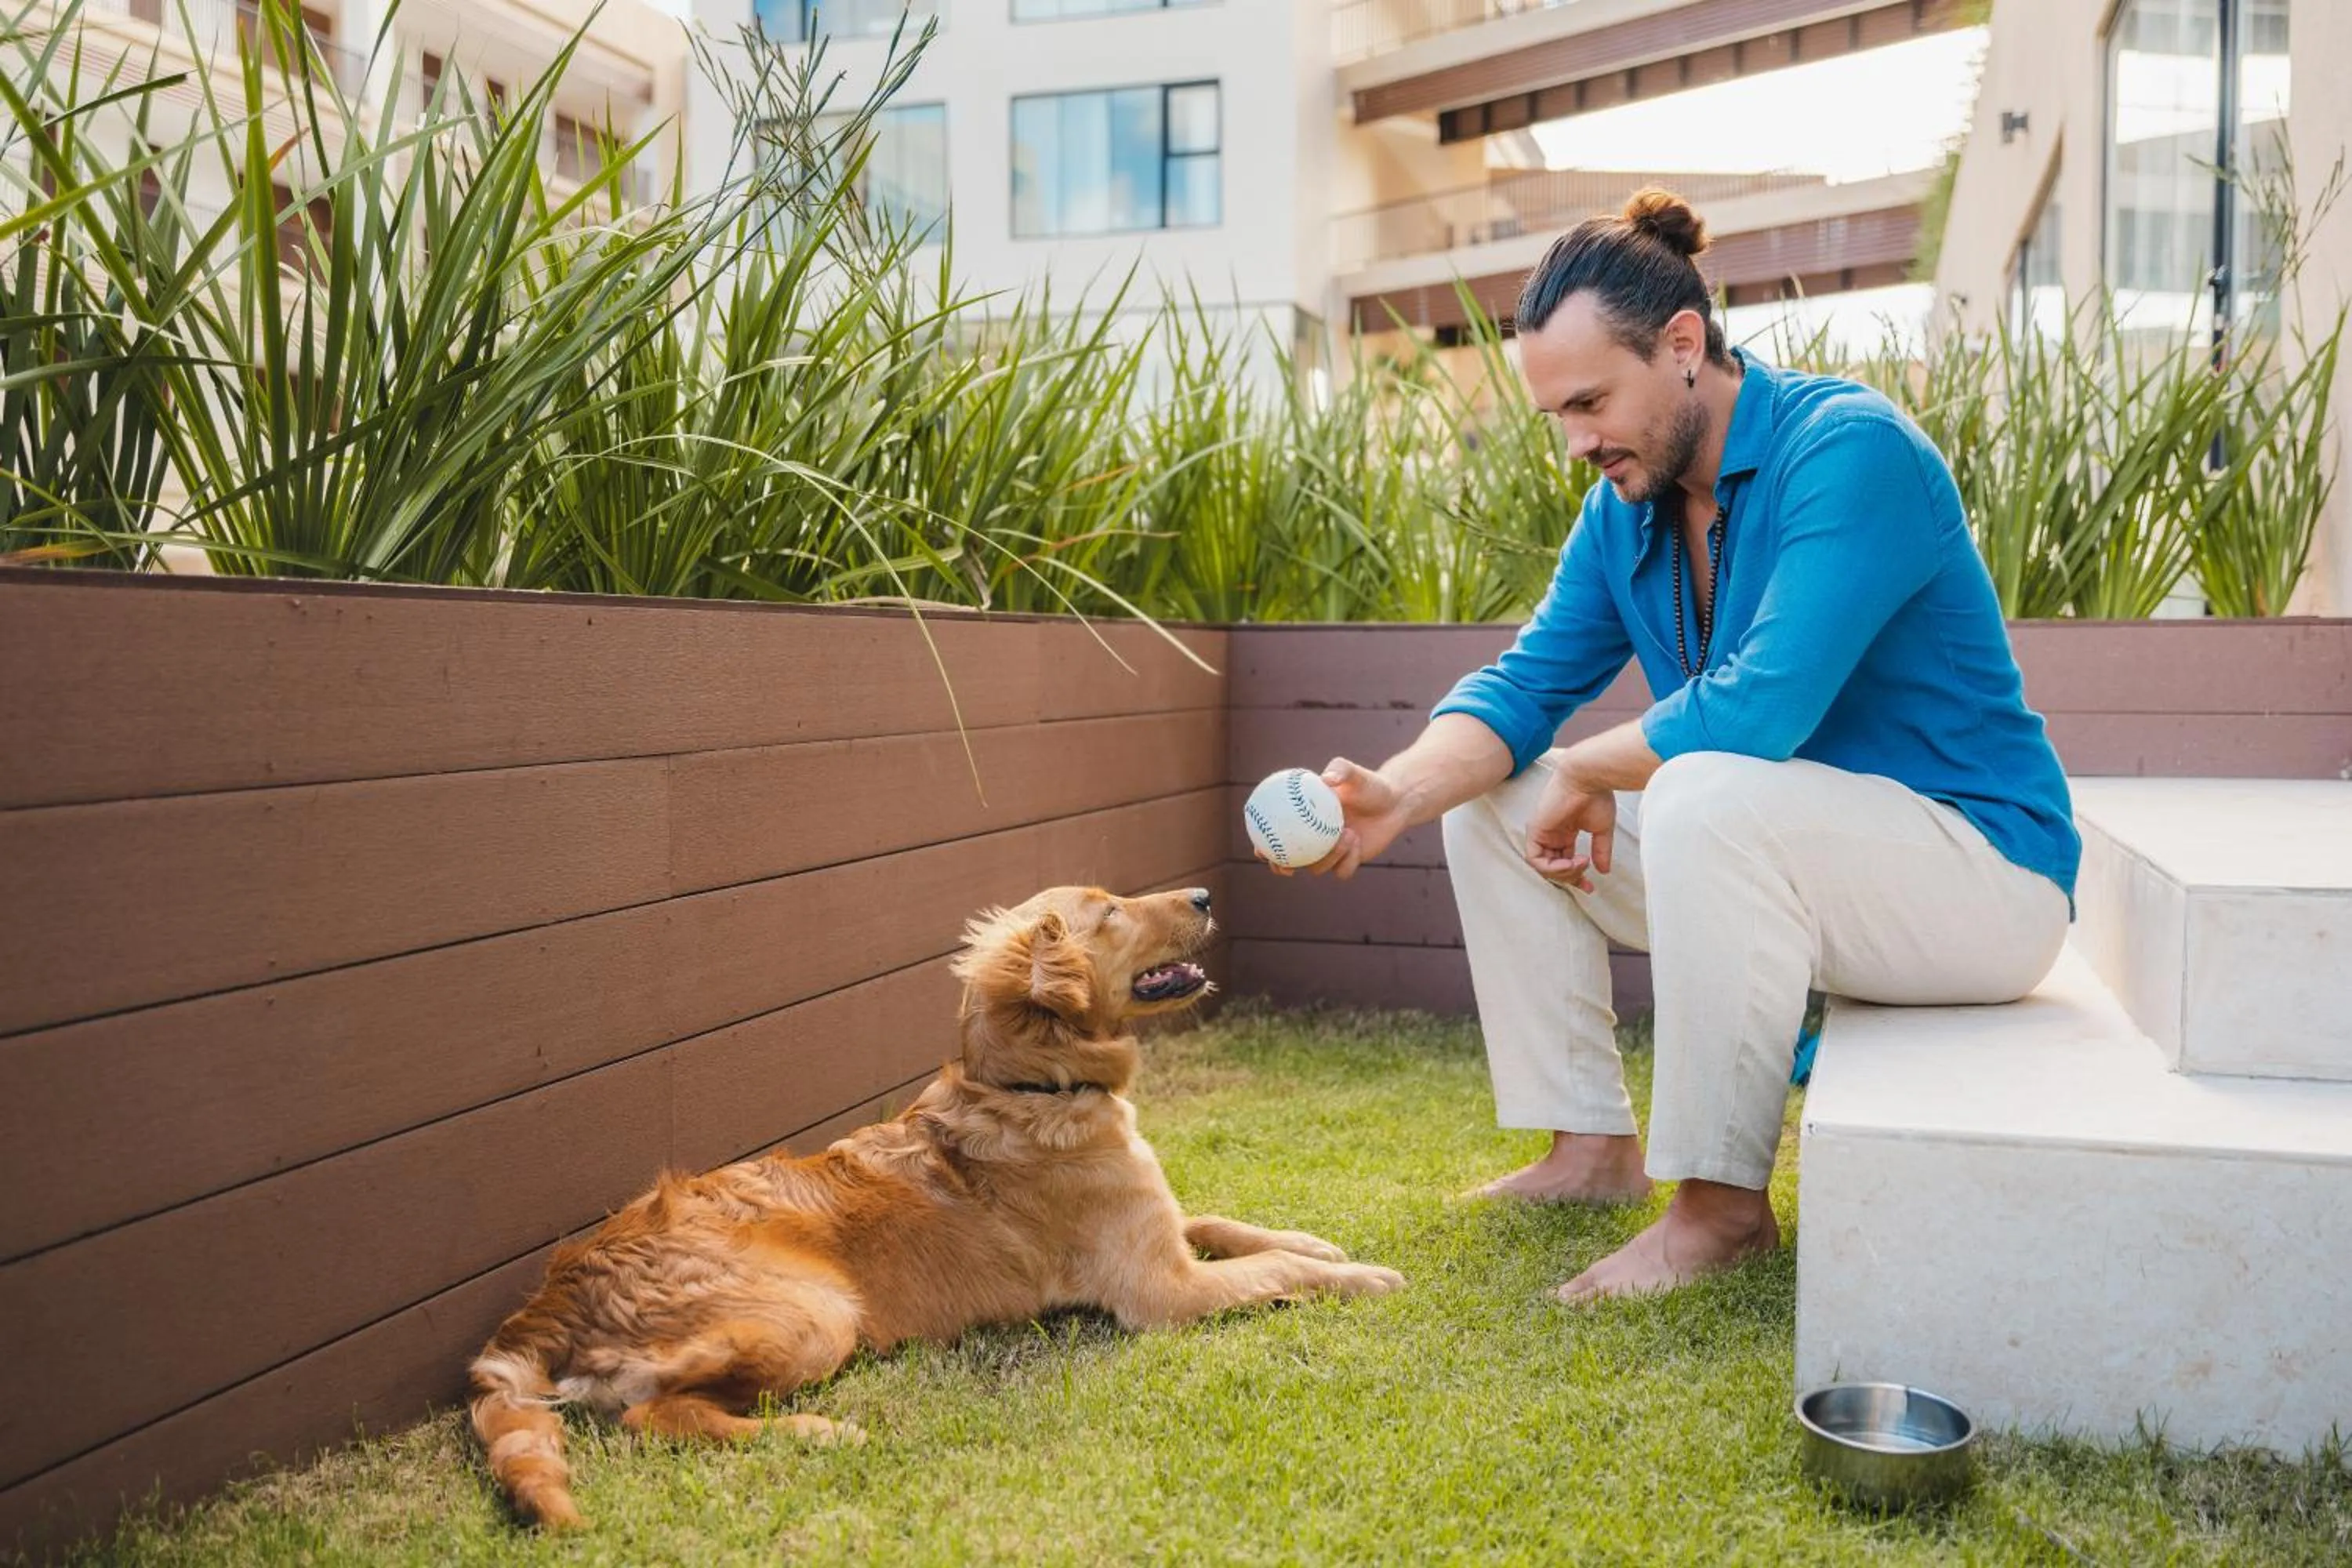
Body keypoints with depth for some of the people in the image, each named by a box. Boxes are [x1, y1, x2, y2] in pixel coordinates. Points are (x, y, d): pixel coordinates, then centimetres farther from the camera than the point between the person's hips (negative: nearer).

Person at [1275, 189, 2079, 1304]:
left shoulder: (1850, 452, -23)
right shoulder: (1627, 506, 3)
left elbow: (1759, 712, -33)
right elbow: (1528, 680, -1)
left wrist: (1587, 772, -16)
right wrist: (1397, 793, -20)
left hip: (1983, 875, -8)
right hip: (1789, 861, 8)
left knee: (1706, 796, -37)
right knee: (1490, 796, 4)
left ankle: (1722, 1201, -22)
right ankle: (1591, 1148, 7)